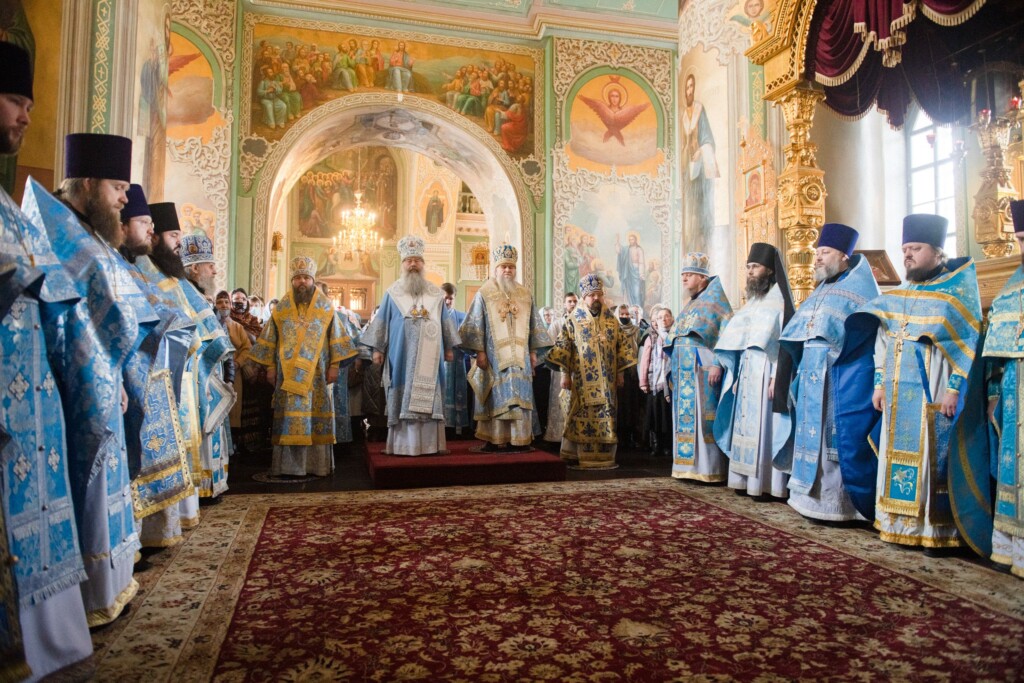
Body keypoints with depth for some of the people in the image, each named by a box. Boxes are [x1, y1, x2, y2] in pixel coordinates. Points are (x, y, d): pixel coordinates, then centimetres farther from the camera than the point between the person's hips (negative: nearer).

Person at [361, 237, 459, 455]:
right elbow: (382, 322, 5)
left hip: (429, 356, 1)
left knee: (428, 398, 1)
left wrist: (449, 348, 9)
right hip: (402, 355, -1)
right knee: (403, 399, -2)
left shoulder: (435, 293, 11)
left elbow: (445, 322, 13)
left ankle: (428, 443, 5)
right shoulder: (392, 293, 7)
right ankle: (403, 444, 2)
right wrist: (377, 349, -1)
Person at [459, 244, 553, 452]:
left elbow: (534, 325, 13)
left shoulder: (525, 294, 11)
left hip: (519, 357, 3)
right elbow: (476, 325, -2)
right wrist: (479, 351, -8)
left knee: (518, 396, 2)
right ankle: (494, 440, 3)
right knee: (496, 397, -2)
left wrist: (533, 351, 8)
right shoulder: (484, 294, 1)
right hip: (494, 356, -3)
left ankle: (516, 439, 7)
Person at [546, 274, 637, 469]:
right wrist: (565, 374, -6)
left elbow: (623, 346, 12)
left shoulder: (611, 320, 9)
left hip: (606, 381, 3)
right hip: (583, 381, -3)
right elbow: (563, 349, -2)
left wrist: (620, 373, 8)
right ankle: (579, 457, 6)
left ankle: (604, 457, 14)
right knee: (582, 417, -2)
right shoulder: (573, 320, -1)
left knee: (606, 418, 5)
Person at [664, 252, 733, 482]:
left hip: (702, 368, -8)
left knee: (702, 416, -8)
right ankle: (689, 465, 12)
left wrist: (717, 363, -21)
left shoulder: (715, 300, -2)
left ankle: (709, 468, -3)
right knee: (685, 416, 7)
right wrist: (673, 366, 15)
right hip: (683, 370, 8)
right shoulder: (688, 305, 21)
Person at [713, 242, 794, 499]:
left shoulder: (779, 300, -6)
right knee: (746, 426, 7)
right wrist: (736, 376, 13)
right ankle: (746, 479, 13)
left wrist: (776, 378, -19)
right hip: (746, 374, 8)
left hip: (765, 373, -8)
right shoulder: (753, 301, 17)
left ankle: (765, 483, 0)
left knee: (763, 425, -6)